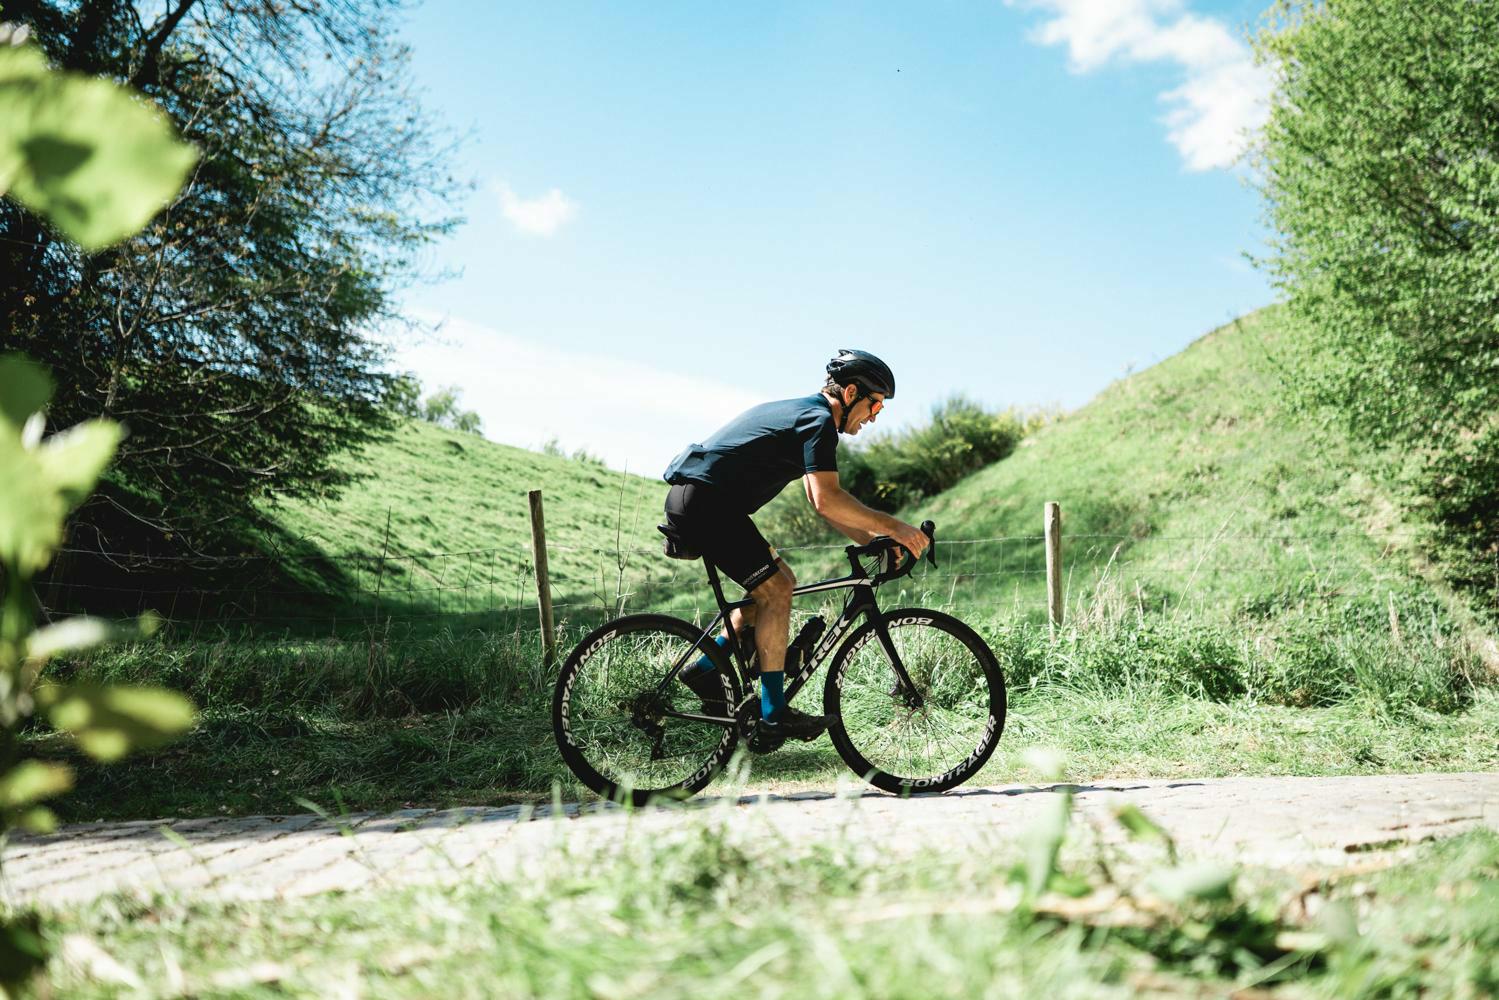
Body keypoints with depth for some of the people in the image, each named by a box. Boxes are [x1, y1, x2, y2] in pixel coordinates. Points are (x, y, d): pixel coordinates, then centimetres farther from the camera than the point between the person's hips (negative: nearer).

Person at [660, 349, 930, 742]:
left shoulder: (802, 412, 20)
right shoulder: (819, 421, -11)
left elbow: (823, 500, 23)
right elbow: (826, 501, -24)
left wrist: (873, 542, 15)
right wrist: (892, 526, -17)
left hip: (690, 498, 10)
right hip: (705, 501, -10)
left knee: (779, 580, 14)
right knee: (775, 589, -9)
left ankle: (706, 669, 15)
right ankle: (774, 714, -5)